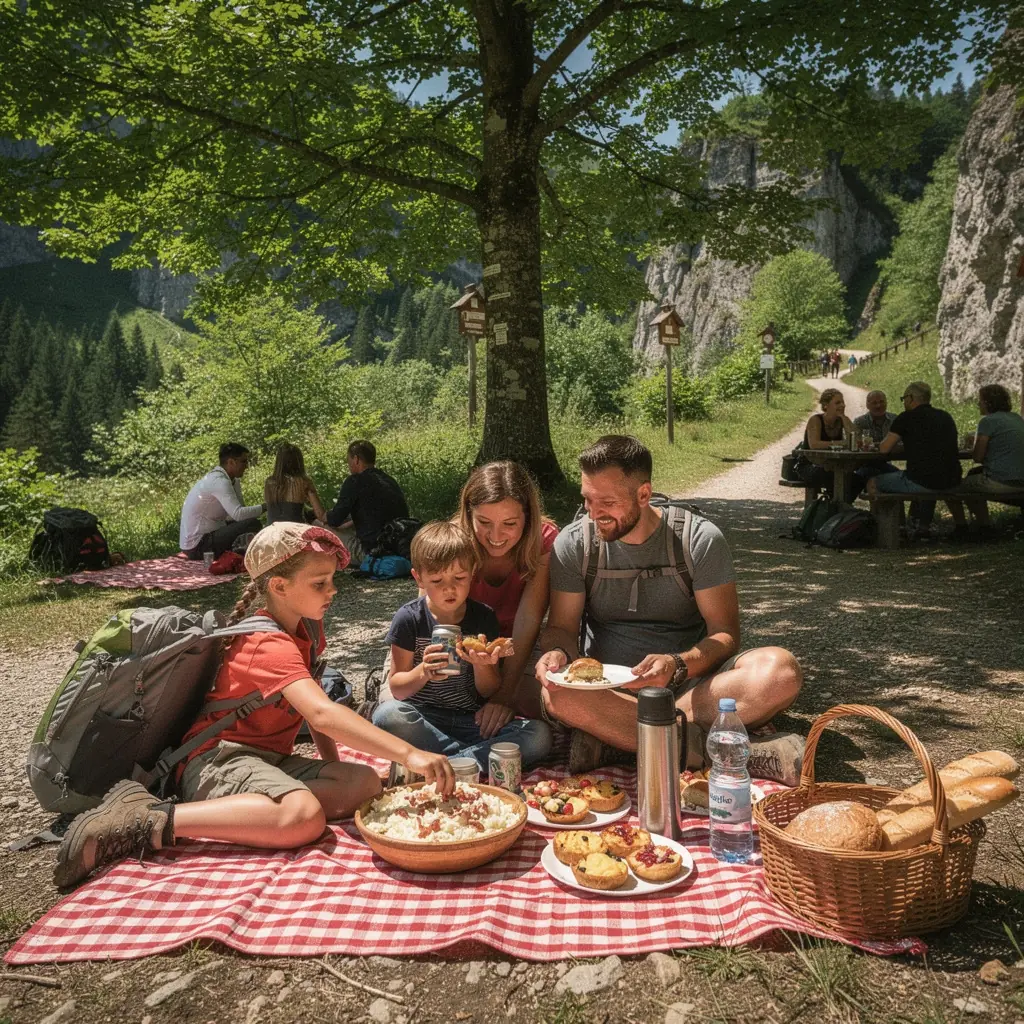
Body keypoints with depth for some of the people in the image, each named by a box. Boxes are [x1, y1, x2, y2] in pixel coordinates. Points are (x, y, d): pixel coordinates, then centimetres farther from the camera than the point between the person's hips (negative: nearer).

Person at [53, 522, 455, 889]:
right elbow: (321, 714, -37)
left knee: (365, 785, -14)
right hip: (219, 759, -9)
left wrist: (332, 764, 3)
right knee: (304, 816, -37)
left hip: (269, 759, 9)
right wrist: (408, 753, -42)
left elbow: (315, 701, 17)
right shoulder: (271, 646, -21)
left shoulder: (307, 626, 10)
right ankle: (150, 821, -22)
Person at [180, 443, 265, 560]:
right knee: (253, 524, -20)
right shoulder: (219, 481, -20)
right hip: (198, 546, -10)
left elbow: (235, 512, 5)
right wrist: (265, 507, -21)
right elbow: (238, 514, -30)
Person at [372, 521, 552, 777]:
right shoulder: (409, 619, -4)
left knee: (540, 735, -22)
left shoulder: (483, 617, 1)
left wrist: (481, 665, -17)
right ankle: (477, 759, -19)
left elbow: (490, 693, 5)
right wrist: (422, 672, -23)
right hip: (424, 720, -2)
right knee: (386, 715, -35)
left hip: (473, 721, 2)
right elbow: (397, 689, -2)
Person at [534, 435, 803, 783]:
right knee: (556, 694, -35)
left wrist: (678, 665, -29)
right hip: (610, 687, 0)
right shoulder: (572, 544, -3)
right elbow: (562, 627, 0)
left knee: (780, 669, -30)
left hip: (692, 678, 0)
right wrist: (557, 653, -25)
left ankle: (610, 734, -28)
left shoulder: (700, 539, -7)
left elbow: (725, 633, -8)